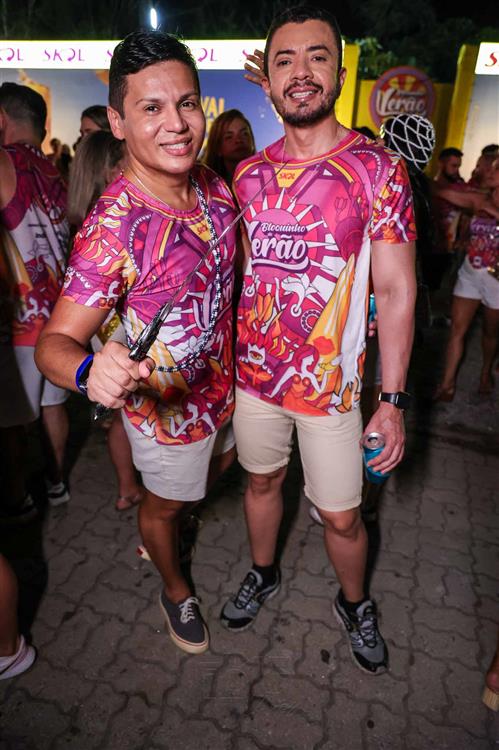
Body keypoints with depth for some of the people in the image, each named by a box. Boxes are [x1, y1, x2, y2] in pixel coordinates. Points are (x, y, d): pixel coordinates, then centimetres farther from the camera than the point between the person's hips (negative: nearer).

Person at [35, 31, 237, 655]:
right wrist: (89, 369, -52)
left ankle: (154, 530, 63)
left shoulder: (213, 185, -9)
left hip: (221, 384, 8)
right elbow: (55, 341, -30)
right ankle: (175, 588, 53)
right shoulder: (111, 229, -30)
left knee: (216, 467, 32)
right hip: (166, 406, -7)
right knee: (166, 503, 20)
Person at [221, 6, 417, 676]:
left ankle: (355, 604, 42)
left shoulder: (378, 170, -8)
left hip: (332, 382, -3)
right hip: (253, 371, 4)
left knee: (342, 516, 10)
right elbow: (237, 273, 11)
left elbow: (396, 292, -9)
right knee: (261, 480, 22)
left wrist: (393, 400, -11)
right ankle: (263, 575, 50)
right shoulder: (249, 175, 3)